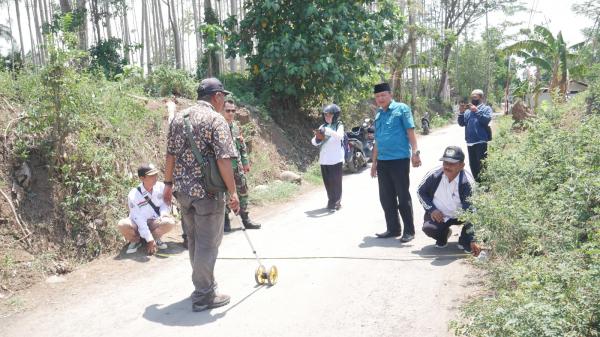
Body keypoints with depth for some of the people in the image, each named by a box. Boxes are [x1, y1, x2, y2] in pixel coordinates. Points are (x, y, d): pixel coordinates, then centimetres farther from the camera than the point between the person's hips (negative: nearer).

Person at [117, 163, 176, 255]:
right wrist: (149, 240, -26)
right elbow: (139, 219, -24)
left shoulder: (161, 187, -13)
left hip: (154, 222, 2)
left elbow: (164, 203, -1)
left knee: (170, 222, -28)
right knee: (123, 225, -33)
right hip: (138, 224, -2)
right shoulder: (133, 195, -23)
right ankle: (136, 240, 0)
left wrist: (164, 213, -26)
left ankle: (155, 238, 2)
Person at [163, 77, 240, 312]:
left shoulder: (178, 117, 10)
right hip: (207, 192, -7)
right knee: (208, 243, 3)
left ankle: (203, 282, 36)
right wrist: (233, 192, -14)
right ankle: (203, 296, 10)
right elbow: (223, 160, -18)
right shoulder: (216, 119, -11)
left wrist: (169, 183, 19)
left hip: (182, 190, 7)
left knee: (194, 240, 20)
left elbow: (171, 155, 12)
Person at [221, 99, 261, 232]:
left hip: (238, 166, 6)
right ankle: (226, 221, 14)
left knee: (243, 191, 10)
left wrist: (246, 162, 14)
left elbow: (243, 146, 17)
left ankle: (245, 219, 21)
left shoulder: (236, 127, 11)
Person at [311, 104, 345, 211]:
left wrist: (327, 130, -34)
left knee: (336, 182, -2)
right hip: (324, 160, 4)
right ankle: (332, 202, 19)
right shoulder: (322, 127, 10)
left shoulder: (339, 125, -1)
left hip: (336, 160, -4)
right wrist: (317, 138, -16)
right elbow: (314, 142, 6)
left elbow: (340, 136, -22)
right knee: (327, 182, 8)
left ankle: (335, 203, 5)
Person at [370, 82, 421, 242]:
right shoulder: (378, 115, 15)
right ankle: (393, 229, 22)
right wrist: (374, 162, 19)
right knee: (386, 197, 10)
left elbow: (410, 131, -9)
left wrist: (415, 153, -19)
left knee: (403, 196, -1)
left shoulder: (401, 109, -2)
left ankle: (409, 230, 9)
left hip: (400, 159, -6)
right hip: (382, 161, 7)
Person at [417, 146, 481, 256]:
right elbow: (420, 191, 1)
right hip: (438, 214, 1)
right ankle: (443, 234, 12)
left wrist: (472, 241, -35)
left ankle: (464, 240, 1)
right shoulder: (435, 175, -18)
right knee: (428, 228, -29)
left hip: (459, 216, -1)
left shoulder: (467, 182, -26)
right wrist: (431, 209, -14)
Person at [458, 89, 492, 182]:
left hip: (481, 142, -6)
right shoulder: (468, 111, 17)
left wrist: (477, 111, -17)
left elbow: (487, 120, -14)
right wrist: (461, 112, -3)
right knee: (473, 165, 12)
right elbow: (461, 123, 10)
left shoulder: (486, 108, 2)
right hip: (470, 142, 6)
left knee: (481, 165, -6)